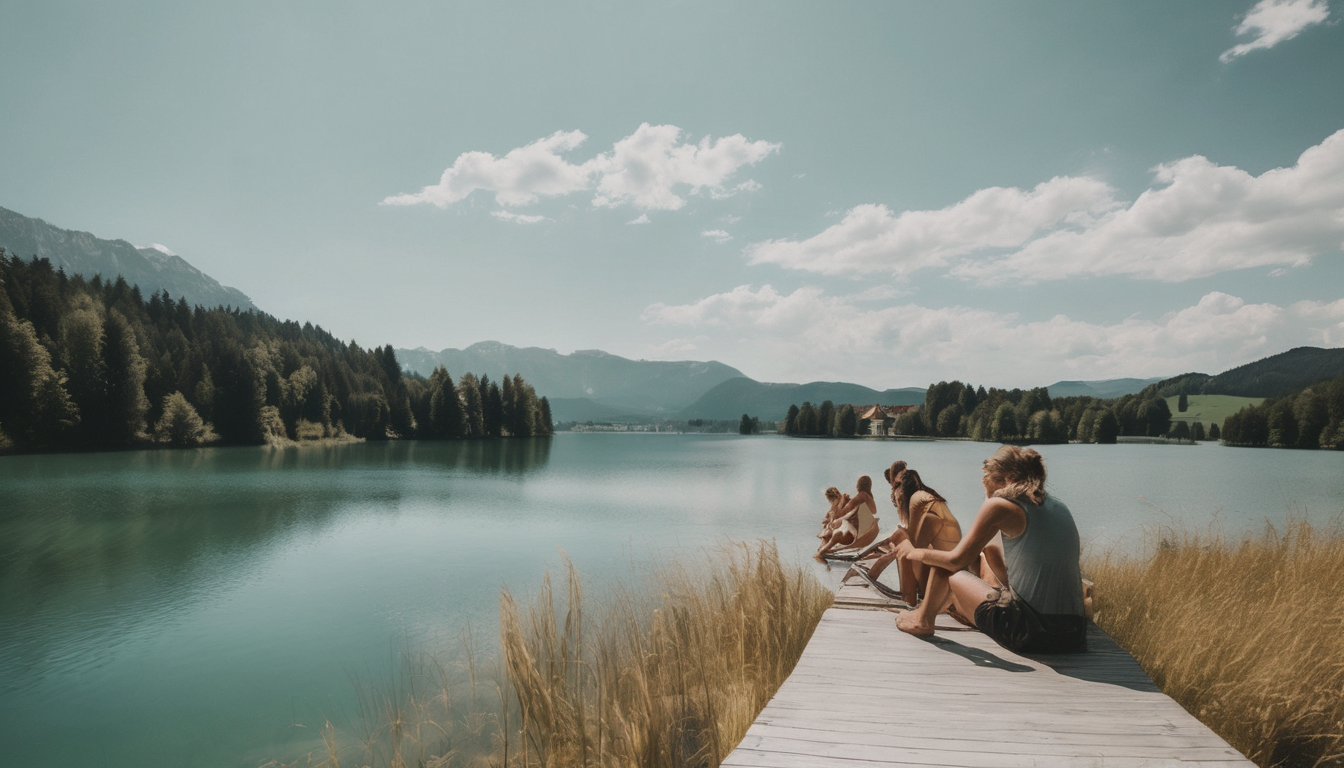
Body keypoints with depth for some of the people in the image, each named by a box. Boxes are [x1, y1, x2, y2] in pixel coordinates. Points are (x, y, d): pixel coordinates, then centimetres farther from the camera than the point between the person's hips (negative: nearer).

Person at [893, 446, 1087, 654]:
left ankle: (923, 620, 31)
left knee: (943, 565, 12)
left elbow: (956, 560, -1)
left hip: (1029, 631, -7)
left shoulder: (1000, 505, -7)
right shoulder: (1059, 507, 13)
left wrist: (916, 553, 15)